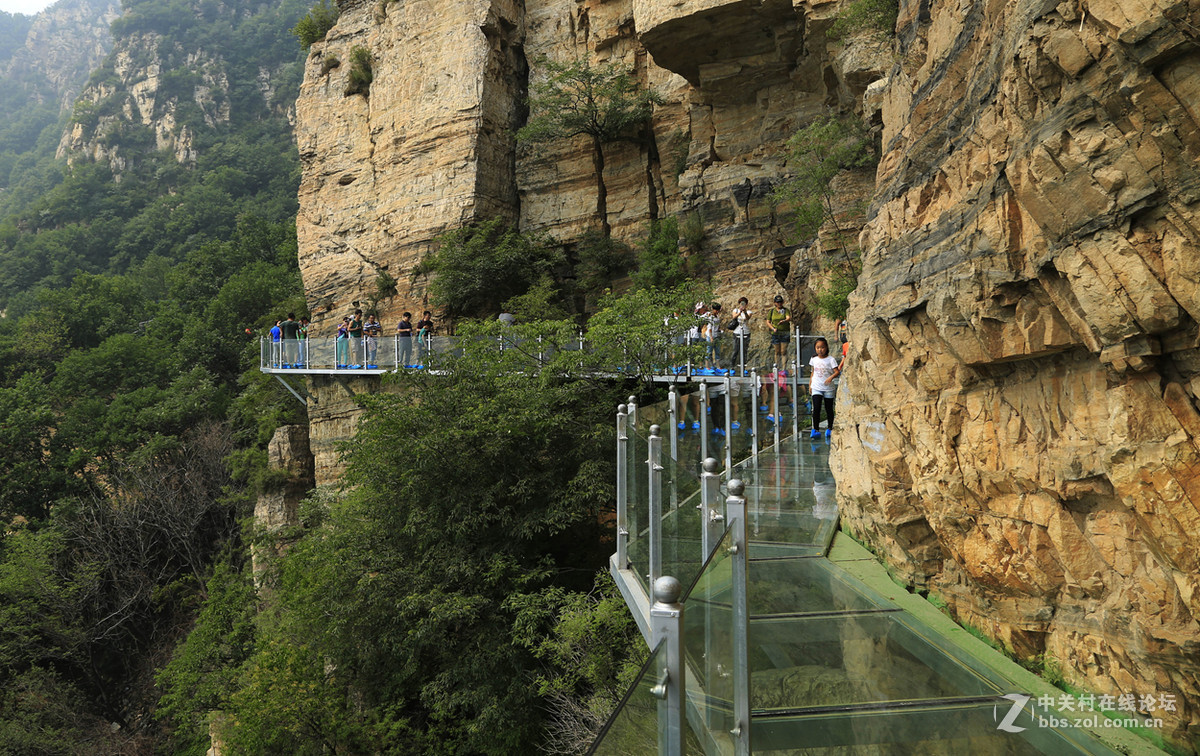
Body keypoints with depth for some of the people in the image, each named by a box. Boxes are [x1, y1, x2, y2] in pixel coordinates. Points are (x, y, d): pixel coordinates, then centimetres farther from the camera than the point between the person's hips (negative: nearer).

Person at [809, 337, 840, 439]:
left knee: (829, 409, 8)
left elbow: (837, 371, -14)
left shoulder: (831, 360, -7)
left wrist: (831, 377, -34)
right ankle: (816, 430, -8)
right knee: (816, 408, -9)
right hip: (816, 388, 2)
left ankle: (830, 428, 23)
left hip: (828, 388, -2)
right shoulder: (814, 360, 6)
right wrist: (810, 385, 15)